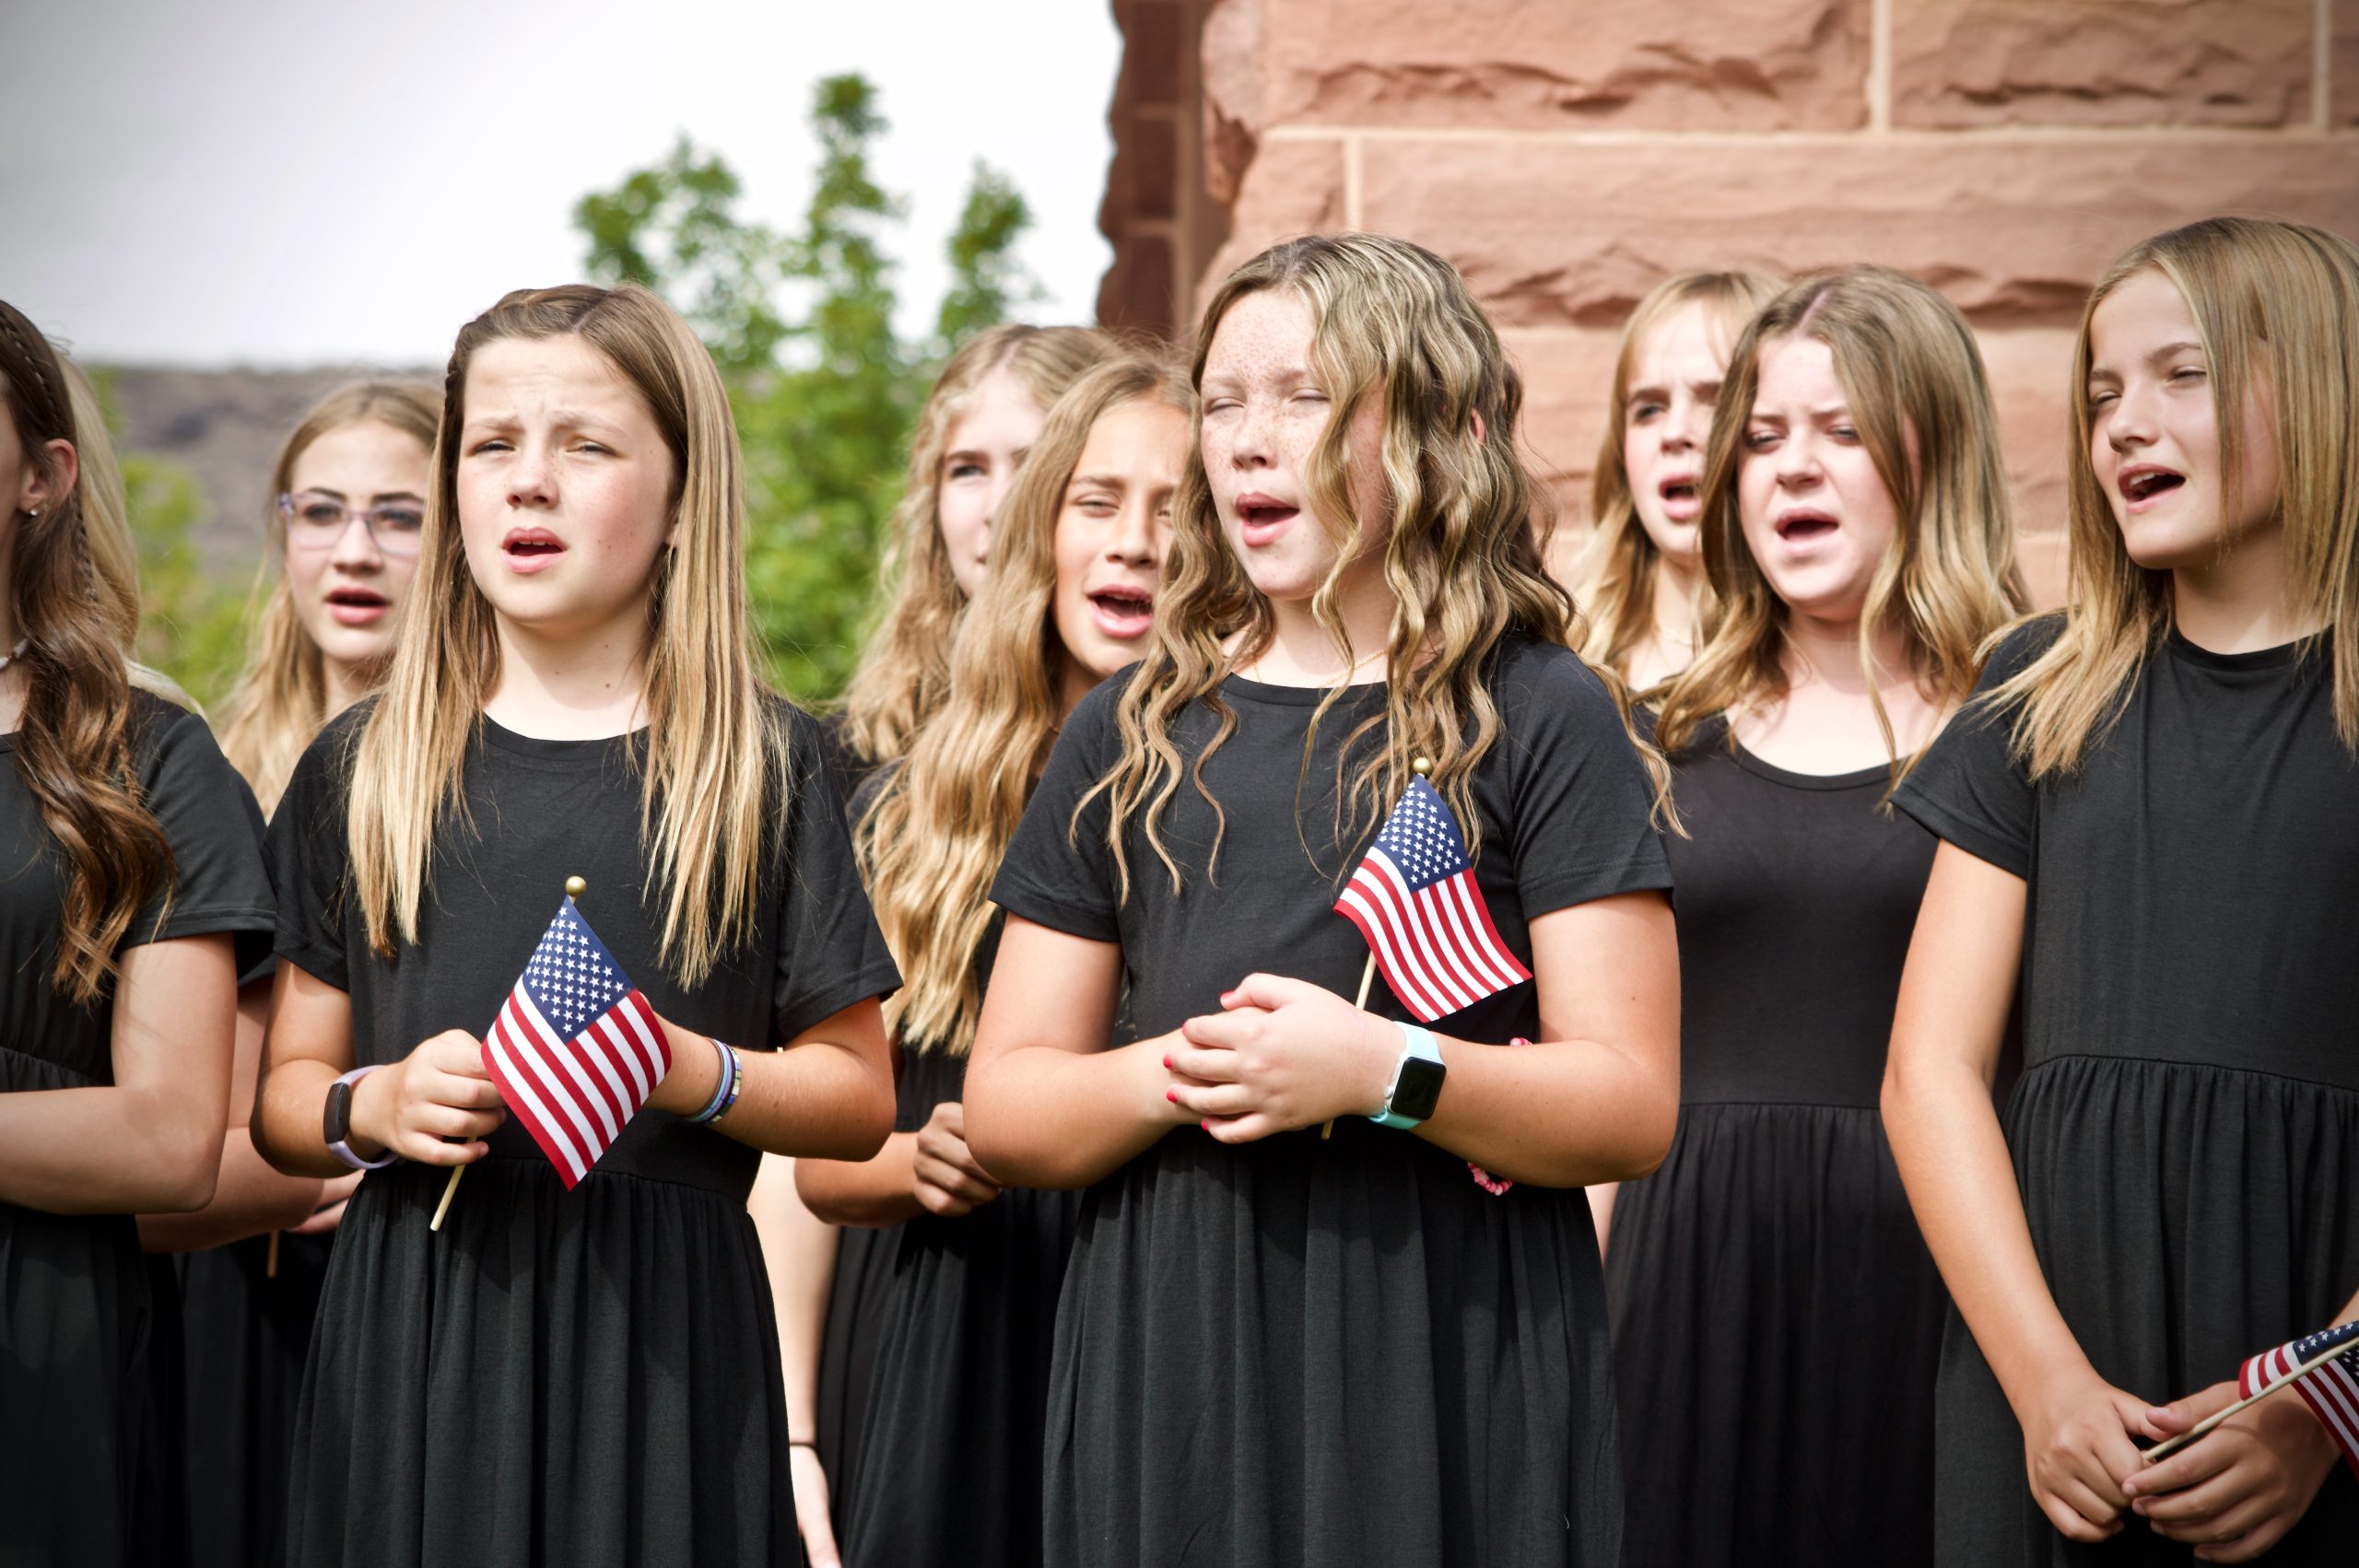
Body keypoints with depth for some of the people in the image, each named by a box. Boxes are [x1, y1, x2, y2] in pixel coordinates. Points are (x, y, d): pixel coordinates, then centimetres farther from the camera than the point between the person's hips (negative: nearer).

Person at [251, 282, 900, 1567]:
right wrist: (372, 1107, -11)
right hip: (411, 1326, 1)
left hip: (664, 1328, -1)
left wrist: (692, 1073, -13)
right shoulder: (360, 769, 9)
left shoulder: (762, 764, 4)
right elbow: (282, 1097, 10)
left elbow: (858, 1099, 4)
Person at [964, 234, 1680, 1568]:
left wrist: (1384, 1070, -19)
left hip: (1454, 1361, -3)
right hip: (1172, 1368, 3)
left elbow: (1632, 1109, -4)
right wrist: (1179, 1072, -9)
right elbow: (1003, 1109, 10)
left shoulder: (1540, 718, 3)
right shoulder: (1131, 734, 13)